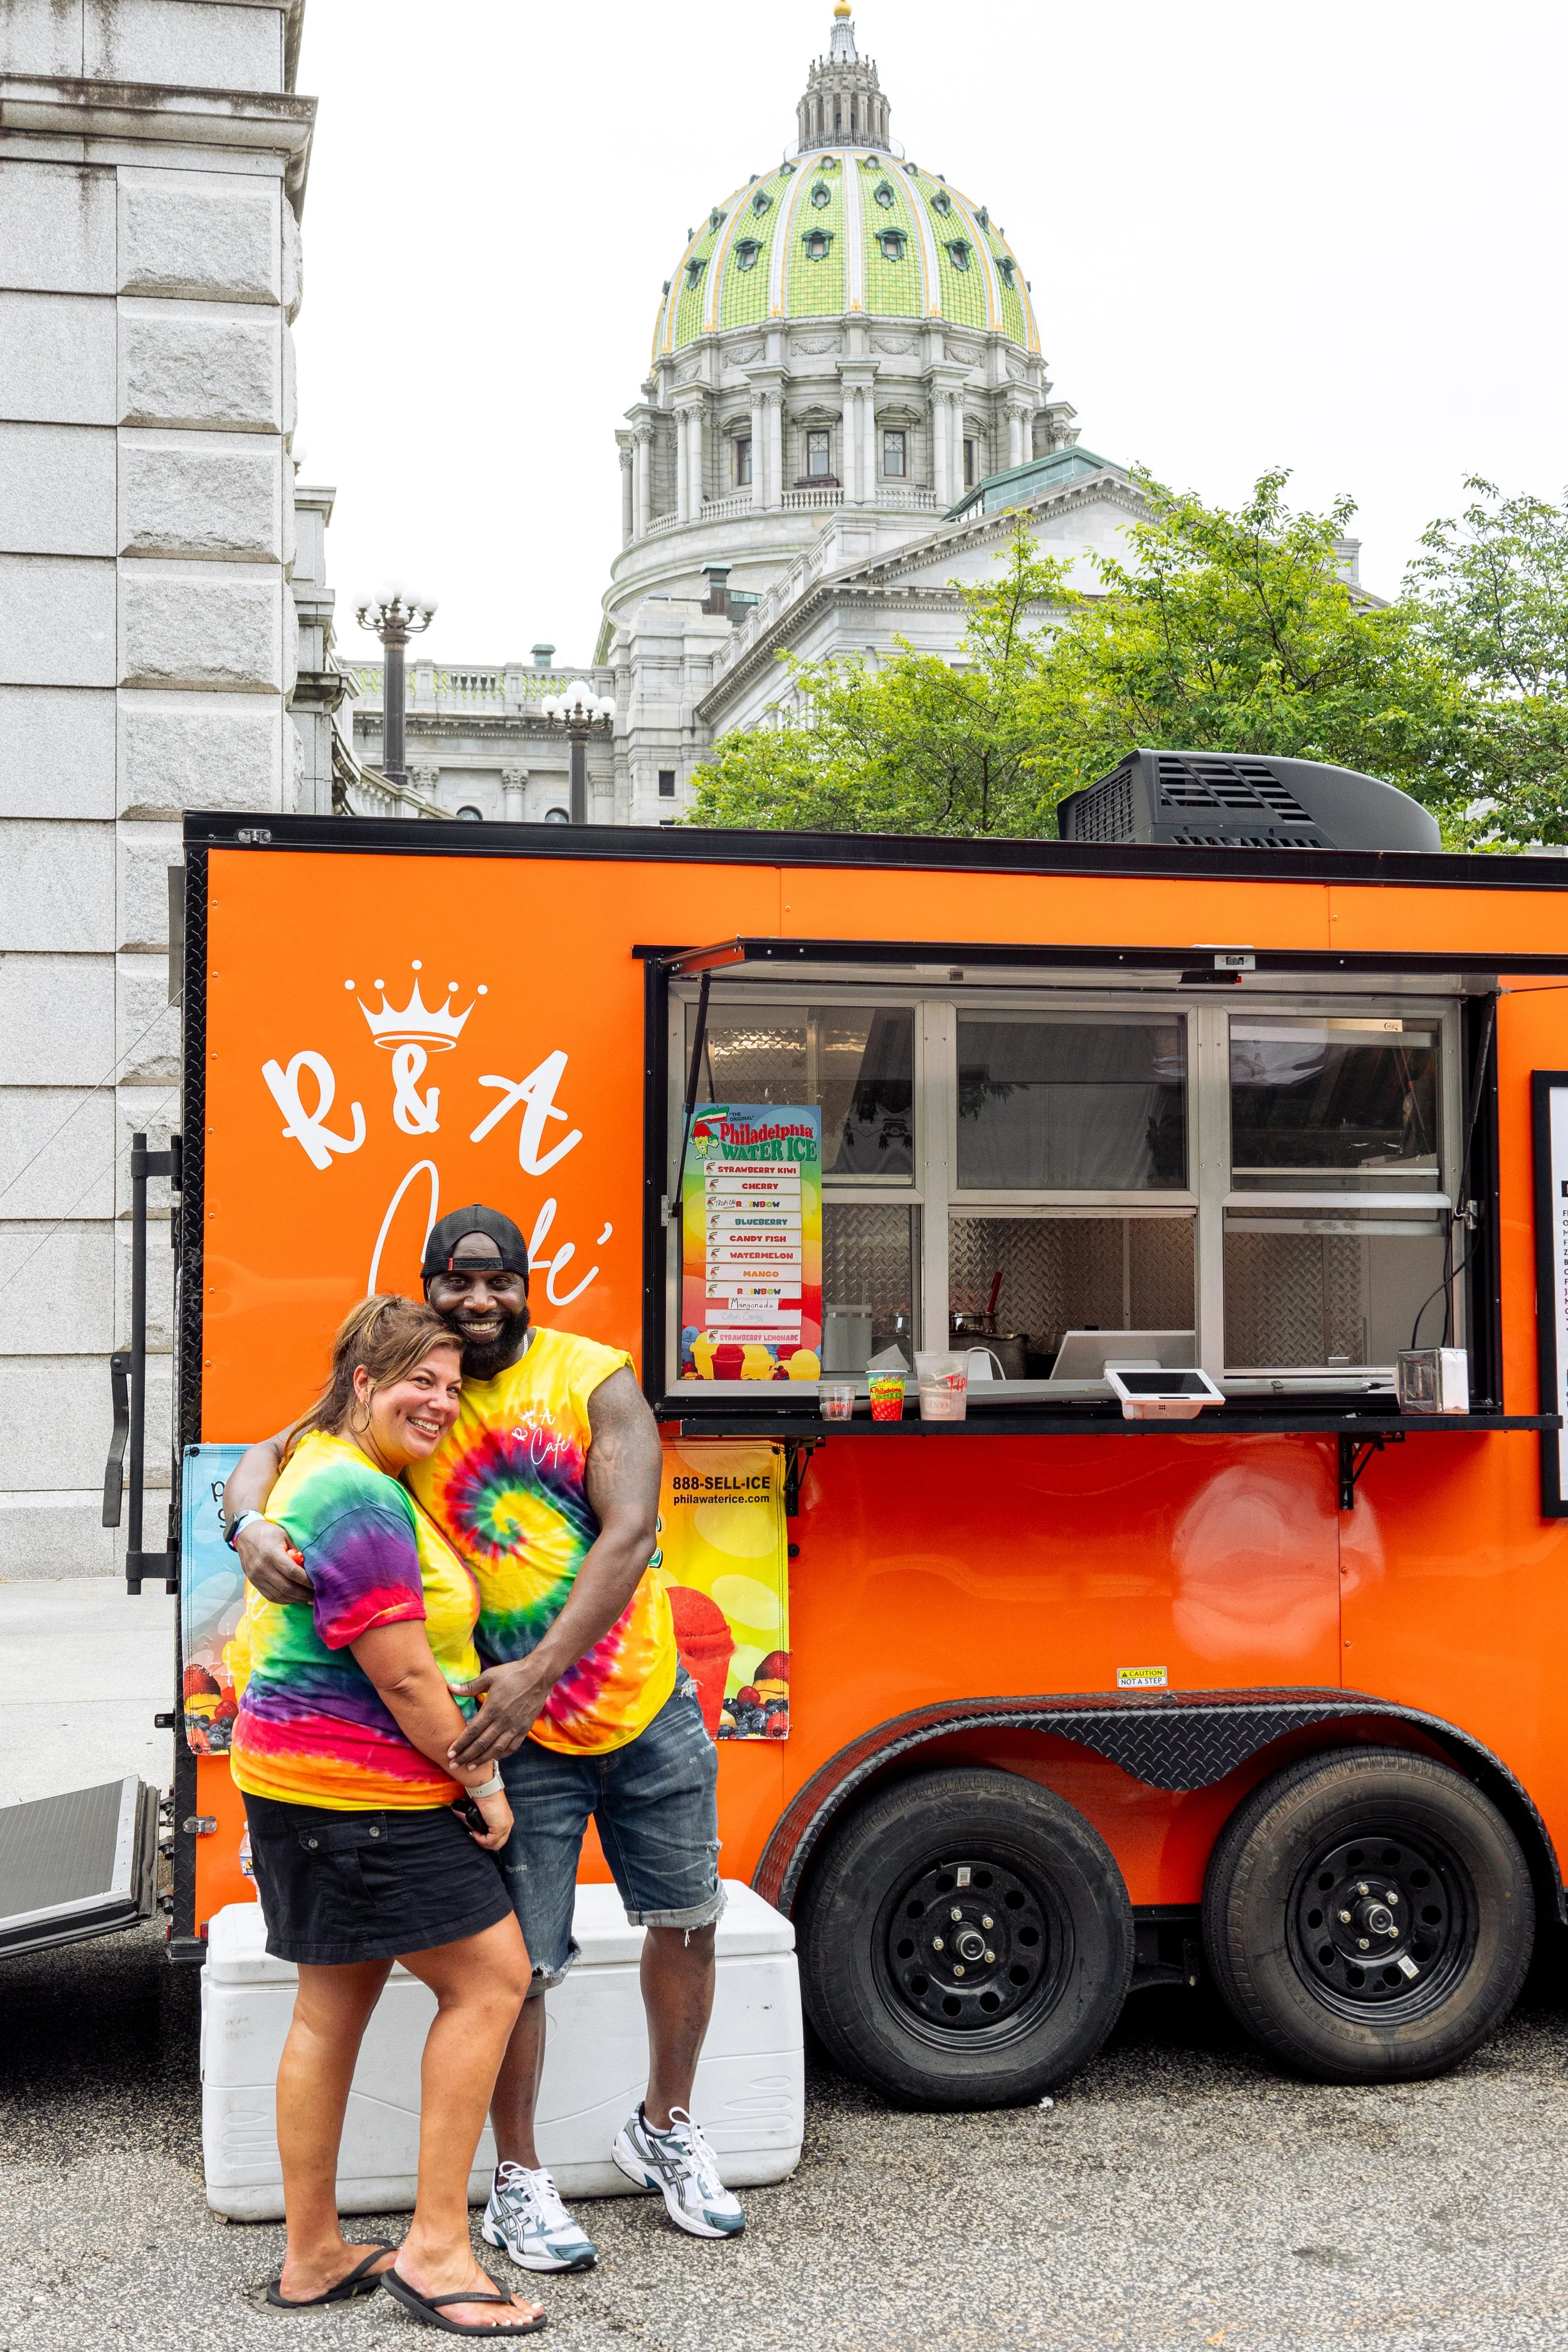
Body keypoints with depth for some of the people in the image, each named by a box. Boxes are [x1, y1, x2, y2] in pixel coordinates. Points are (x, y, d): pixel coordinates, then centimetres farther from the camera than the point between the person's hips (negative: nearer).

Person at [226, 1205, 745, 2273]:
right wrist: (252, 1524, -31)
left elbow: (627, 1533, -19)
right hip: (517, 1739, -1)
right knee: (519, 1962, 2)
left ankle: (666, 2129, 37)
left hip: (650, 1705, 1)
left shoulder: (594, 1379, -10)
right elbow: (271, 1454, -6)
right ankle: (518, 2182, 22)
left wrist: (538, 1672, -28)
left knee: (688, 1919, 14)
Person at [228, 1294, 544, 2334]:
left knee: (336, 2001, 15)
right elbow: (404, 1678, -21)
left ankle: (313, 2255, 24)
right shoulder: (363, 1503, -21)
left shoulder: (324, 1468, 13)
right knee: (490, 1975, -5)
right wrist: (483, 1782, -11)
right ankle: (435, 2247, 0)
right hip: (359, 1791, -11)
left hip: (305, 1781, 11)